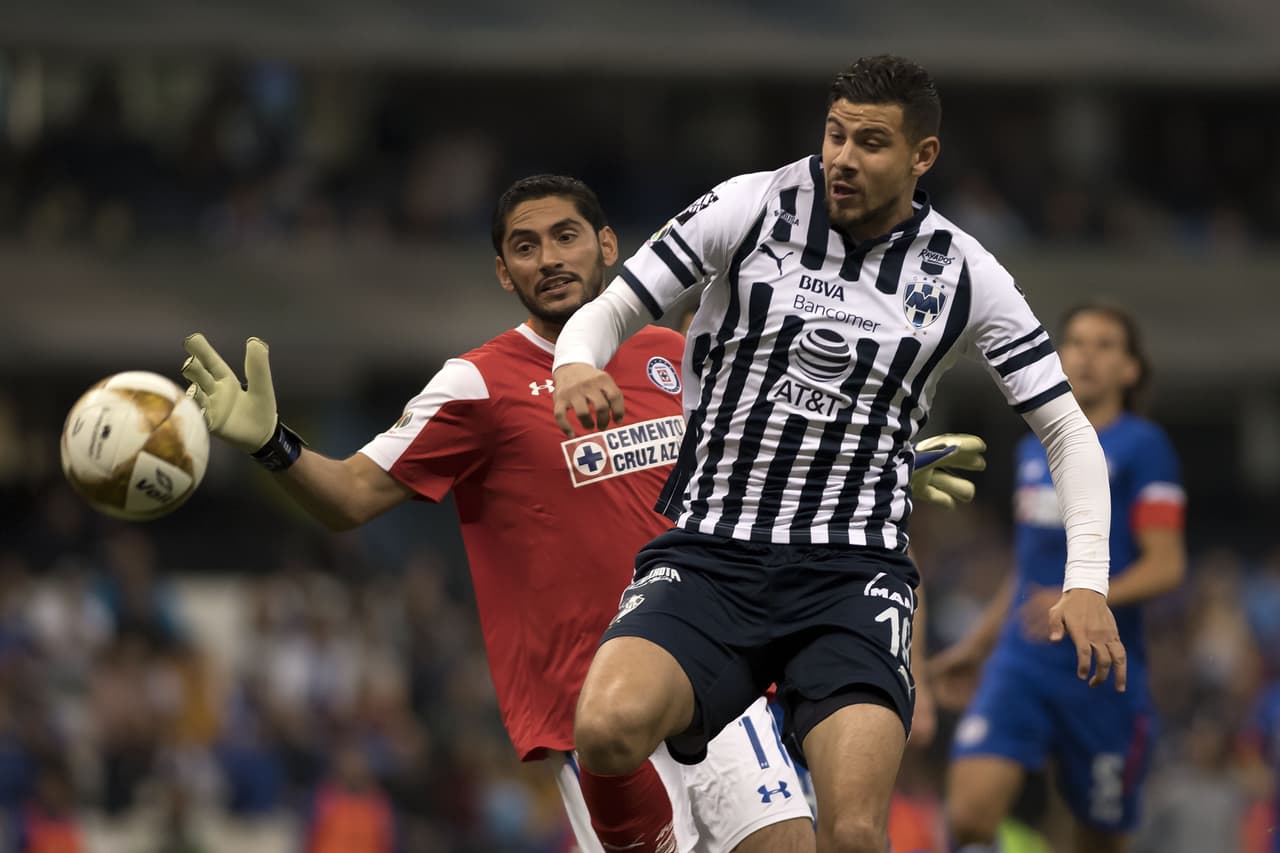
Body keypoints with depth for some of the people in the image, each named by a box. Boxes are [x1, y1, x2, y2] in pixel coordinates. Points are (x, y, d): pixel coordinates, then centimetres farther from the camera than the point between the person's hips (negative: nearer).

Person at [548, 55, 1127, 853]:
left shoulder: (962, 273, 3)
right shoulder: (753, 207, 0)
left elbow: (1068, 430, 9)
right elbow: (611, 310, 4)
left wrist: (1087, 580, -5)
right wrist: (576, 364, -21)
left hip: (852, 573, 0)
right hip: (708, 555, 0)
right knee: (607, 730, -30)